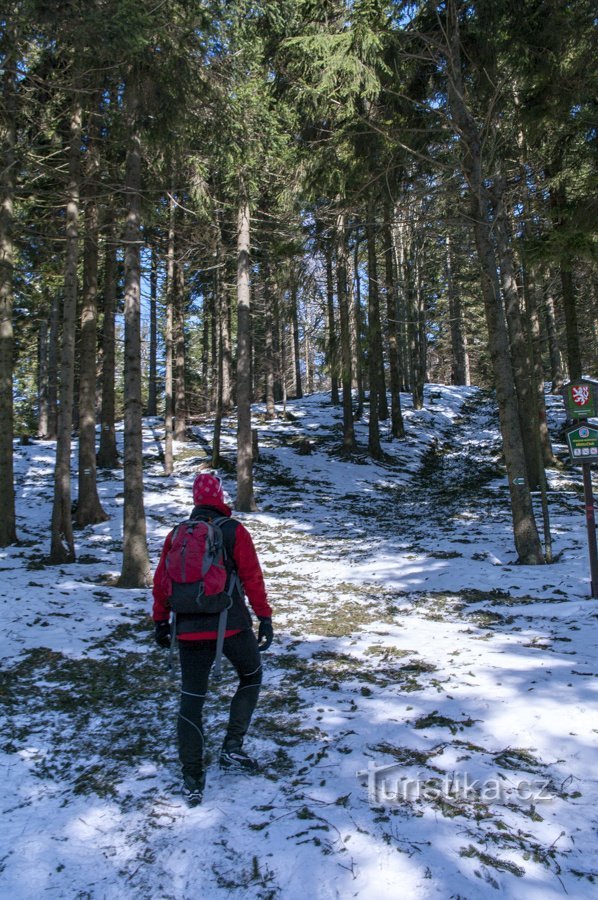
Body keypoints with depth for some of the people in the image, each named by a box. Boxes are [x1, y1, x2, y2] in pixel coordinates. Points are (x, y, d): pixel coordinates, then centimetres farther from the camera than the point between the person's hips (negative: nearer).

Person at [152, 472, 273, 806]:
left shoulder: (177, 534, 6)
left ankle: (193, 779, 13)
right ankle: (232, 748, 19)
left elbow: (161, 581, 9)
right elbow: (252, 578, -6)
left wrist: (161, 622, 19)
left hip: (189, 628, 3)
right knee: (251, 676, 22)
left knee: (192, 700, 11)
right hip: (232, 625, -2)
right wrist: (265, 618, 0)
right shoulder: (234, 531, -3)